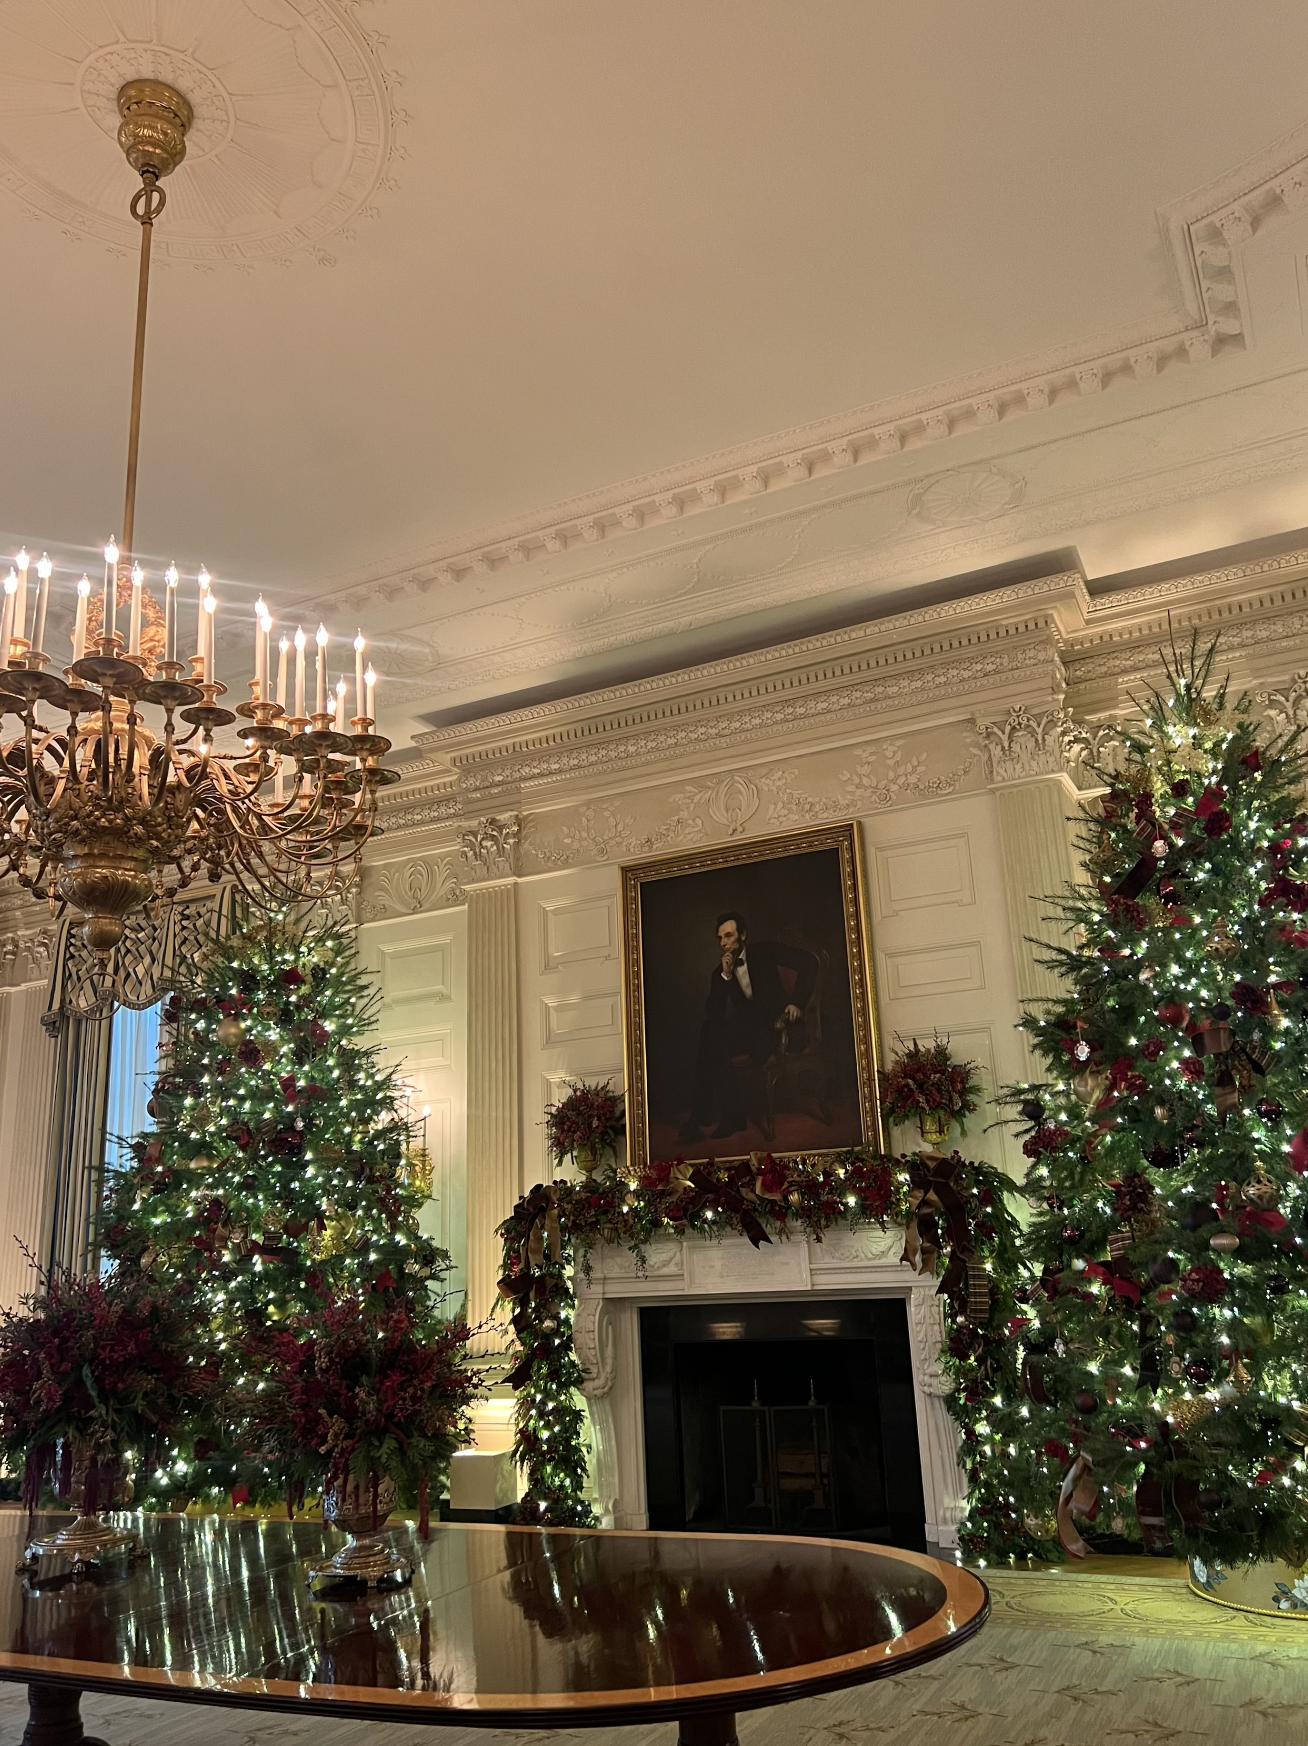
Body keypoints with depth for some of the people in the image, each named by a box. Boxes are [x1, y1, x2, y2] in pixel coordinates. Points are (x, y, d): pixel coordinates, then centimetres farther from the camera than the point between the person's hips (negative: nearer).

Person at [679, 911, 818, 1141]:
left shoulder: (764, 951, 1)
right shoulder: (719, 973, 9)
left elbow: (808, 961, -6)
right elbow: (712, 1014, -3)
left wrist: (797, 1002, -14)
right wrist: (725, 975, -12)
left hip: (773, 1023, -4)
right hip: (745, 1028, 4)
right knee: (709, 1030, -27)